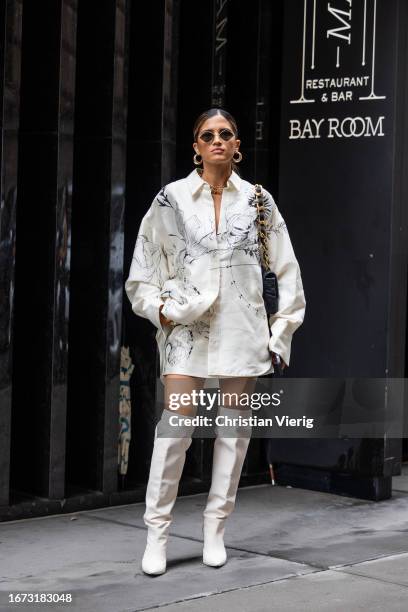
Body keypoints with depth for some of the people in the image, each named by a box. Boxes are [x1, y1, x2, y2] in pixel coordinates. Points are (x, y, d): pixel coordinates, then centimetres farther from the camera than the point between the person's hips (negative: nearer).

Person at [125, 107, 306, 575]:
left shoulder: (258, 200, 8)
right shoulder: (172, 198, 4)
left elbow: (285, 271, 9)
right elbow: (144, 268, 8)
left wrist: (281, 331, 4)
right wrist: (161, 307, -6)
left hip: (243, 328, 2)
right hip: (187, 327, -2)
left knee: (234, 426, 4)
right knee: (175, 426, -9)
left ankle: (215, 530, 15)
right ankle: (157, 534, -1)